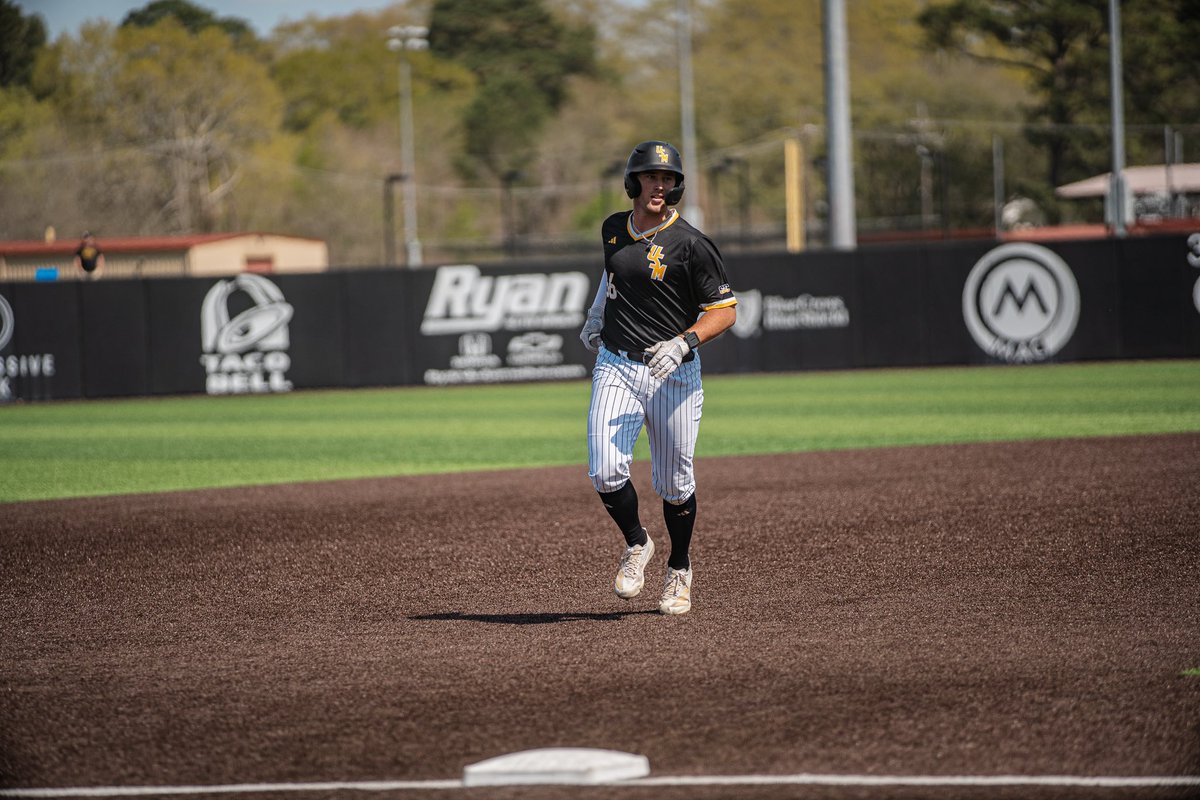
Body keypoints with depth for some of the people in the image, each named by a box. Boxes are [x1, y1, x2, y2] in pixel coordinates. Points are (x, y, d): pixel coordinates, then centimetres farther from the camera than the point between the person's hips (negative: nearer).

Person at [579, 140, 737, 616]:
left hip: (674, 375, -3)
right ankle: (636, 545, 12)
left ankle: (679, 572, 28)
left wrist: (684, 342, -24)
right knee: (605, 471, -14)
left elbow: (724, 310, -10)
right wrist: (595, 317, 31)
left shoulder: (690, 245, -11)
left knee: (674, 483, 5)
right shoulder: (614, 229, 6)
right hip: (615, 367, 3)